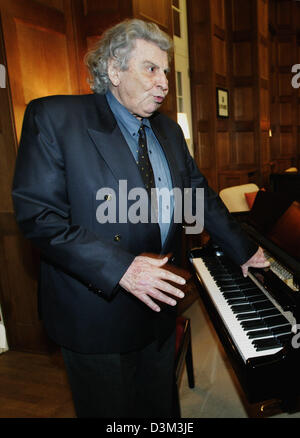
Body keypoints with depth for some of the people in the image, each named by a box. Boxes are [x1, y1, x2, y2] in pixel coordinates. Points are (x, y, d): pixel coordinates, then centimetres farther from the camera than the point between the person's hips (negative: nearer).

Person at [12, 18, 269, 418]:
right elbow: (38, 214, -21)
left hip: (159, 300, 6)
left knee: (160, 405, 26)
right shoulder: (54, 117, -13)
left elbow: (200, 194, 13)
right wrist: (119, 268, -28)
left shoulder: (169, 130, 8)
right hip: (98, 314, -5)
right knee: (109, 410, 18)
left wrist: (244, 250, 10)